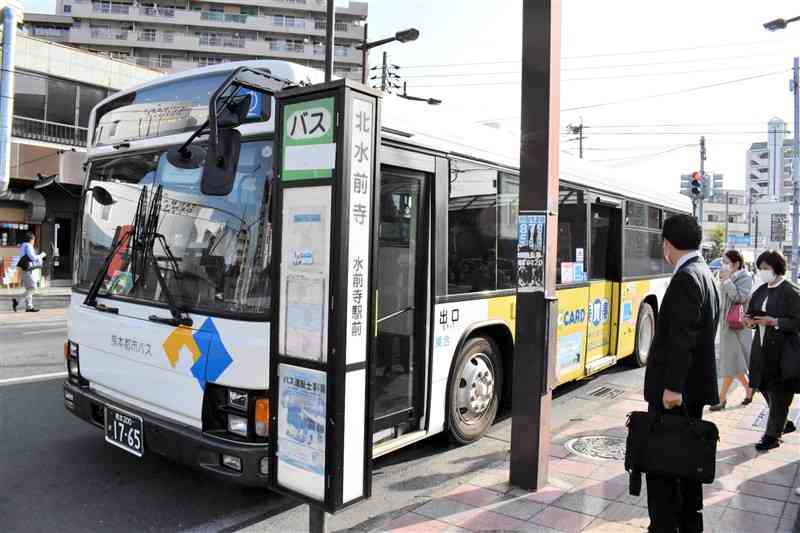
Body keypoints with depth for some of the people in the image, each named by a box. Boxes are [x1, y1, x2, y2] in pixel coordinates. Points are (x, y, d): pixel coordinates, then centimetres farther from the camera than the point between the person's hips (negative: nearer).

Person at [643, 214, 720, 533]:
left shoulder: (686, 278, -17)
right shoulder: (704, 274, 14)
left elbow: (682, 338, -23)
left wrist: (672, 386, -23)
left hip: (675, 389, -10)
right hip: (695, 386, 10)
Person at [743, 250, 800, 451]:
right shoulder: (761, 291, 10)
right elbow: (752, 312, 19)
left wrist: (774, 322, -22)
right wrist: (750, 320, -2)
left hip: (784, 351, -7)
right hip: (763, 348, 7)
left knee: (779, 395, 1)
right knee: (766, 389, 15)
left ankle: (772, 436, 10)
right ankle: (783, 424, 35)